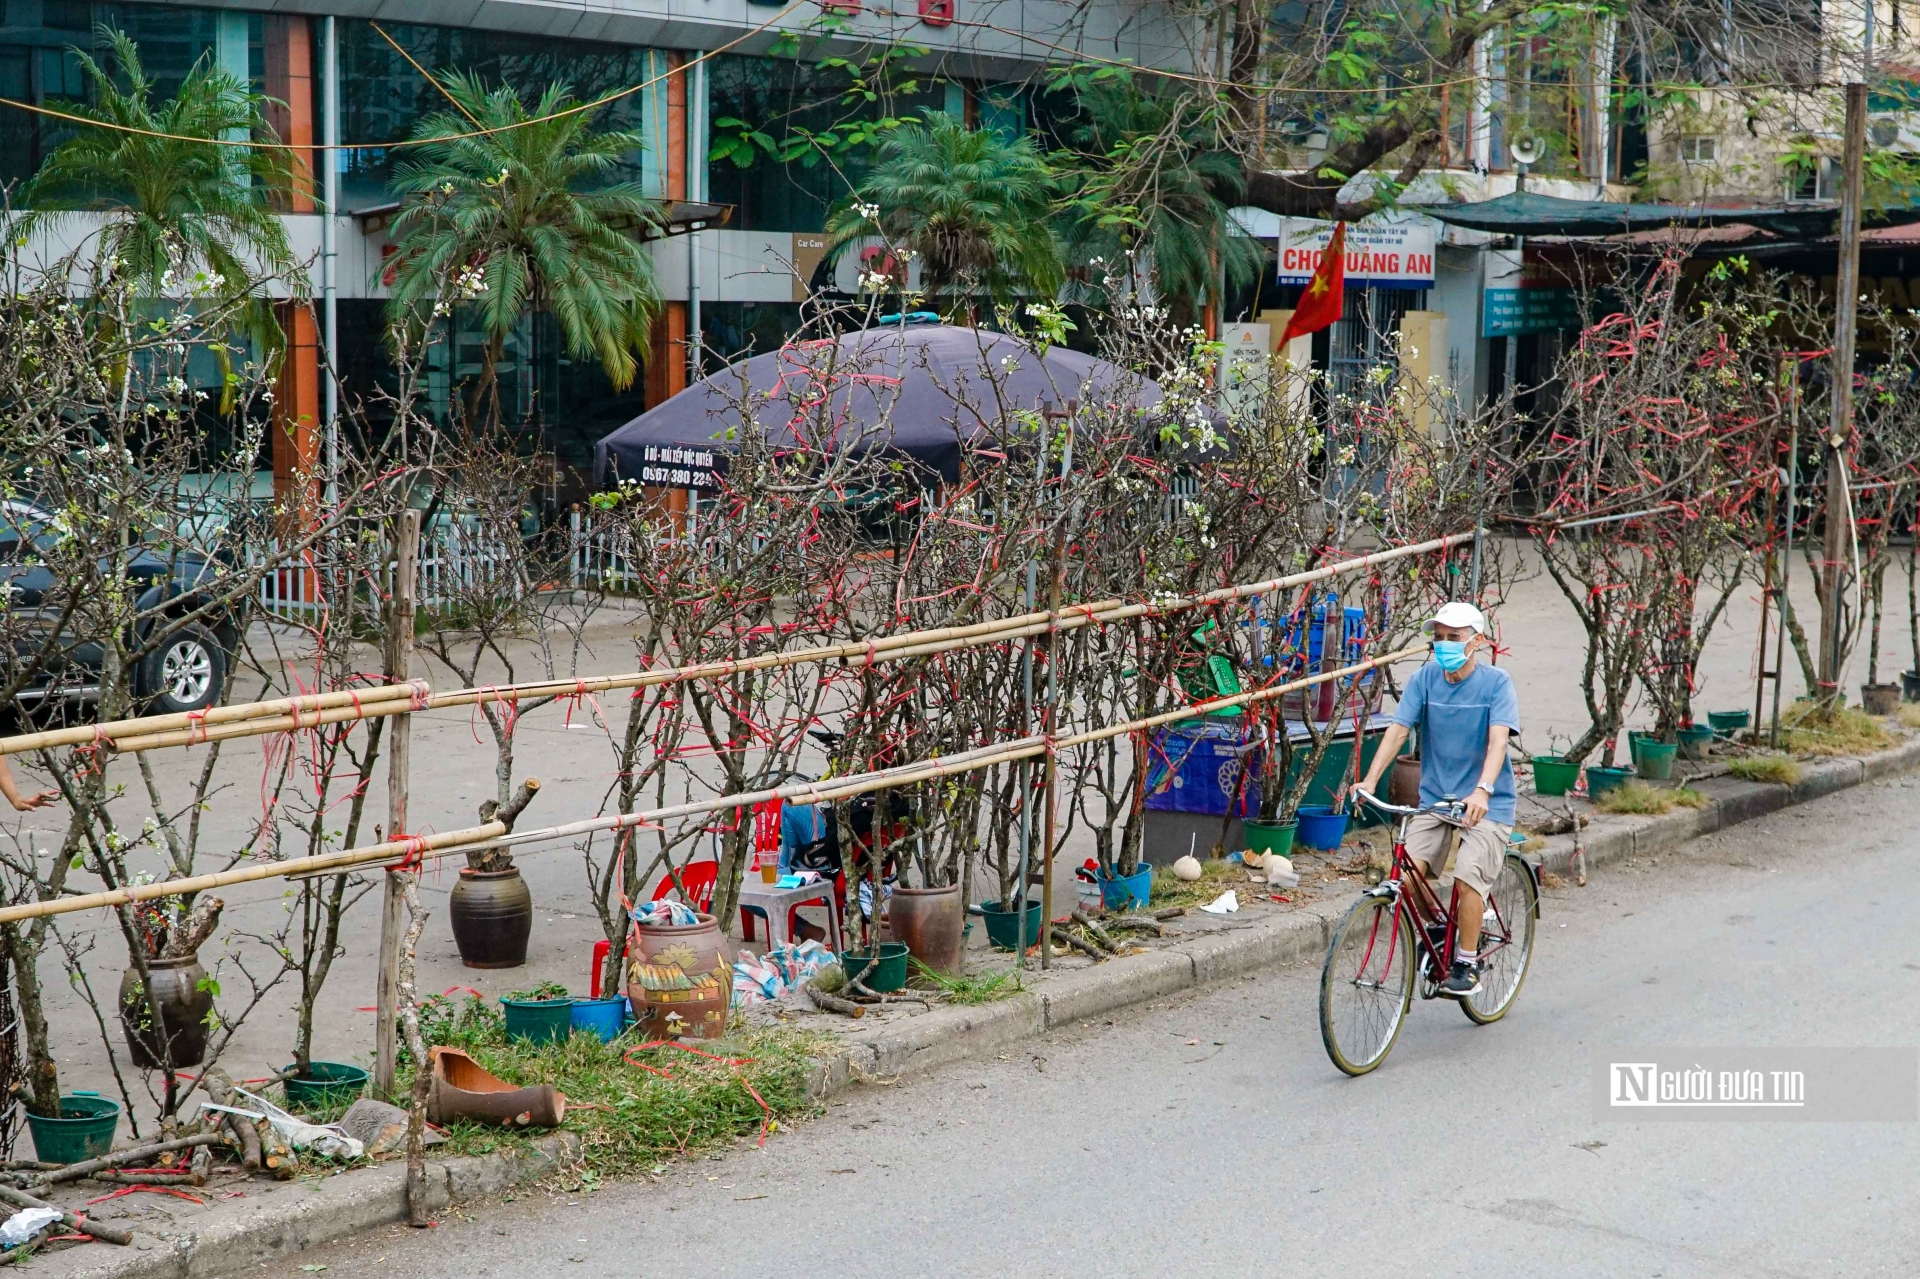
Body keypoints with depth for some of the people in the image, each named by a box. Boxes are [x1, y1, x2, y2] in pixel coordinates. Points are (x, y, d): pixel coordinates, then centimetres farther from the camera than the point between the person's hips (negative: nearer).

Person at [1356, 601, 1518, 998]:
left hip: (1486, 803, -3)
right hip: (1435, 797, 3)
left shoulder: (1496, 682, -9)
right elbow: (1397, 729, -9)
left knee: (1467, 876, -19)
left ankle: (1466, 964, -1)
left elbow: (1498, 740, -22)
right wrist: (1370, 780, -22)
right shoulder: (1425, 678, -1)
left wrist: (1482, 790, -38)